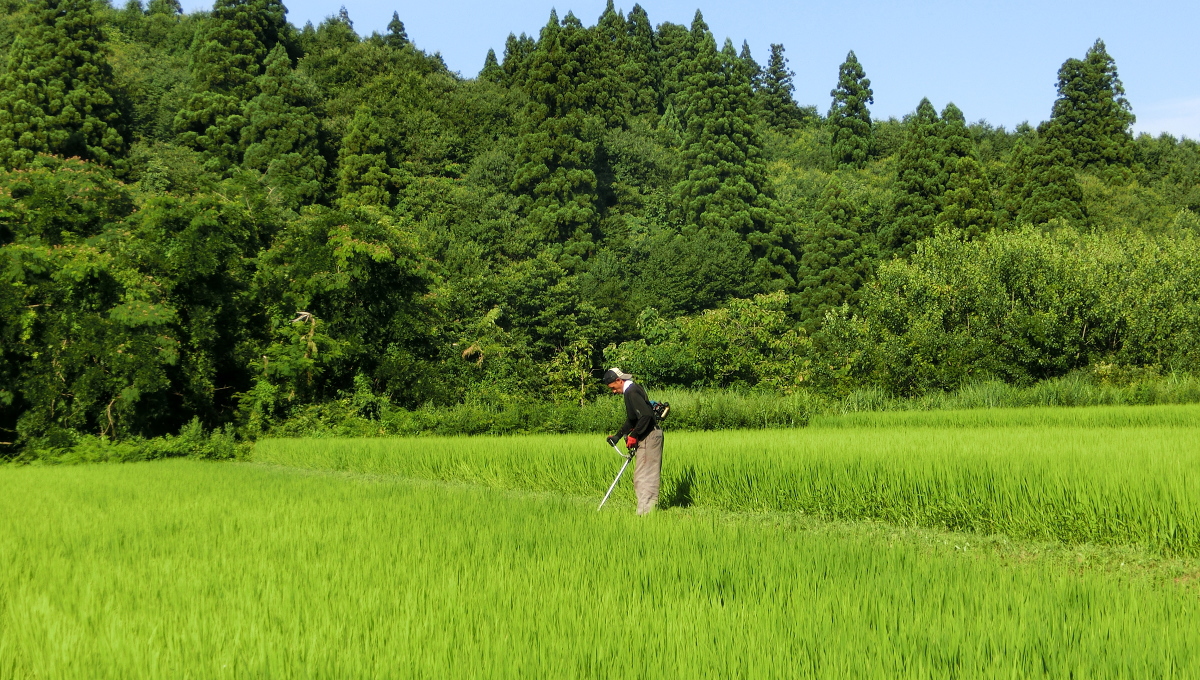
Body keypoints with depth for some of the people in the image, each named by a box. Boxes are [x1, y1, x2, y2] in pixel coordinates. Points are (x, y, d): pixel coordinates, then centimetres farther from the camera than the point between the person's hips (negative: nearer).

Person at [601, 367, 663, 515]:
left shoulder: (632, 392, -16)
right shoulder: (633, 389, 16)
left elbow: (645, 415, -27)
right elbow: (631, 419, 25)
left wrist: (633, 436, -19)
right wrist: (618, 436, 24)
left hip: (649, 437, -11)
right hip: (651, 436, 11)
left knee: (643, 475, -8)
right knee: (651, 475, 13)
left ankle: (645, 511, -7)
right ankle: (651, 507, 18)